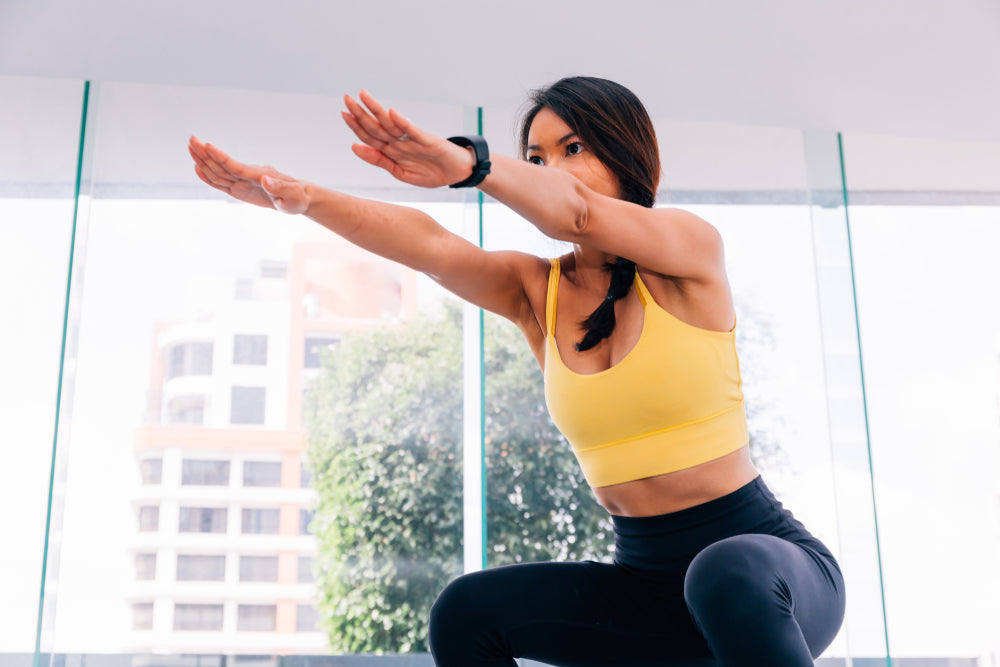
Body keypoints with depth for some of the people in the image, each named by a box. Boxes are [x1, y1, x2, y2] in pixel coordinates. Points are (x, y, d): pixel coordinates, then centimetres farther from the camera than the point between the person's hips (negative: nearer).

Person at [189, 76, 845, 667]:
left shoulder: (691, 249, -7)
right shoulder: (536, 292, 4)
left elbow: (580, 211, -29)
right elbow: (426, 242, -14)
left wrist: (470, 163, -48)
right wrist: (298, 195, -29)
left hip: (765, 553, -4)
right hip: (644, 575, 5)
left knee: (727, 575, -38)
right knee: (469, 611, -14)